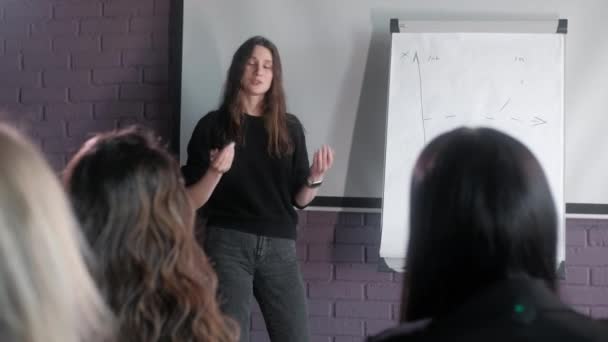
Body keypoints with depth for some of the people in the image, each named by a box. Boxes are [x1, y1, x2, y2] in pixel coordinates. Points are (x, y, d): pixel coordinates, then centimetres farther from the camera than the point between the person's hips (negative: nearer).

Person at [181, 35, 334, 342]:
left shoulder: (289, 127, 10)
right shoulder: (213, 125, 2)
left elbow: (299, 199, 12)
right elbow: (191, 201, 0)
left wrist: (315, 179, -8)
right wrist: (216, 171, -18)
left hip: (279, 247, 3)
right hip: (228, 244, -2)